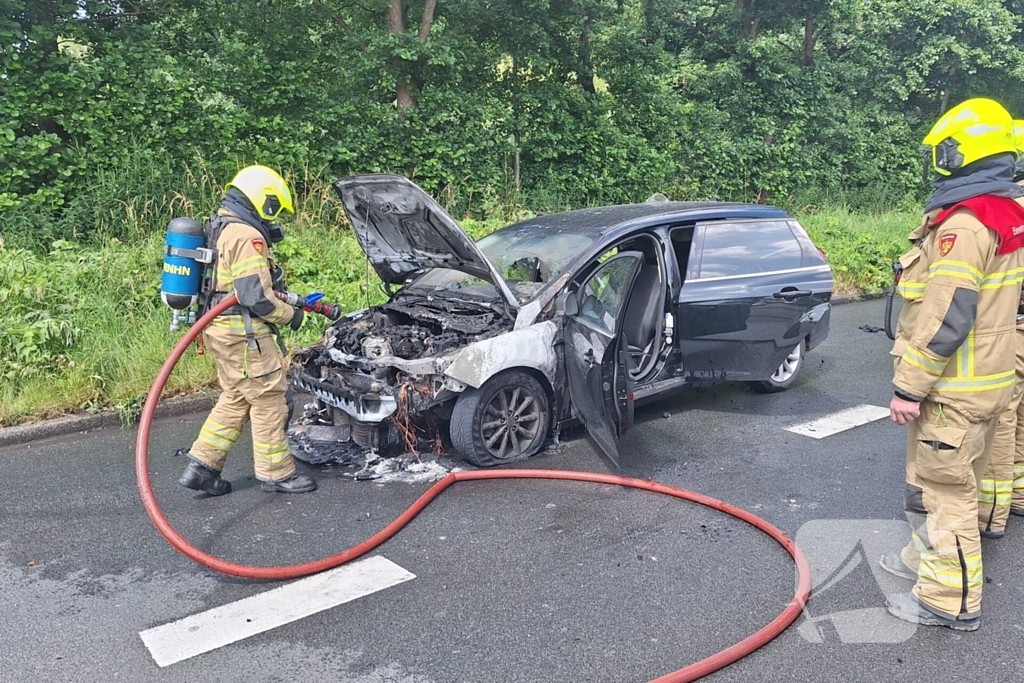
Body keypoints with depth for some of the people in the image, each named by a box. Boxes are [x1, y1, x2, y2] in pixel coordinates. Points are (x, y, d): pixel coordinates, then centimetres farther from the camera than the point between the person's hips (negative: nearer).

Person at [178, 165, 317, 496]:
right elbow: (256, 297, -23)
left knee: (235, 399, 18)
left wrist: (288, 297, 19)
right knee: (268, 400, 0)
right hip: (243, 333, -10)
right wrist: (290, 315, -7)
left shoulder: (221, 229, 16)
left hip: (222, 329, 10)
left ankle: (202, 466, 18)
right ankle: (276, 473, 10)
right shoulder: (247, 237, -18)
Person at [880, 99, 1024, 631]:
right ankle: (929, 557, 39)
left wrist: (909, 387, -20)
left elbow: (945, 319, -26)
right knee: (953, 482, 22)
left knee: (943, 488, 0)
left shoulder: (962, 222, -22)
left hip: (953, 389, -10)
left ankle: (950, 600, 11)